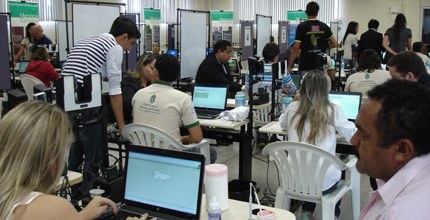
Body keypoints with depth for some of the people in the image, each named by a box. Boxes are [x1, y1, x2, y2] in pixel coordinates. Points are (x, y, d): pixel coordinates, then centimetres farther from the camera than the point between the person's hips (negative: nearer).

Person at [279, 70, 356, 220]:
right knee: (338, 168, 32)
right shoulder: (333, 111, -8)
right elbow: (354, 135, 7)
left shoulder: (292, 108, 0)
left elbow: (282, 125, 23)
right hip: (323, 181, -2)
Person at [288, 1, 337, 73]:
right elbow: (334, 44, 10)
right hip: (321, 65, 4)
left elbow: (295, 48, -13)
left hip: (306, 65, -4)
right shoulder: (324, 27, 4)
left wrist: (289, 66, -9)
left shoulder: (302, 27, -8)